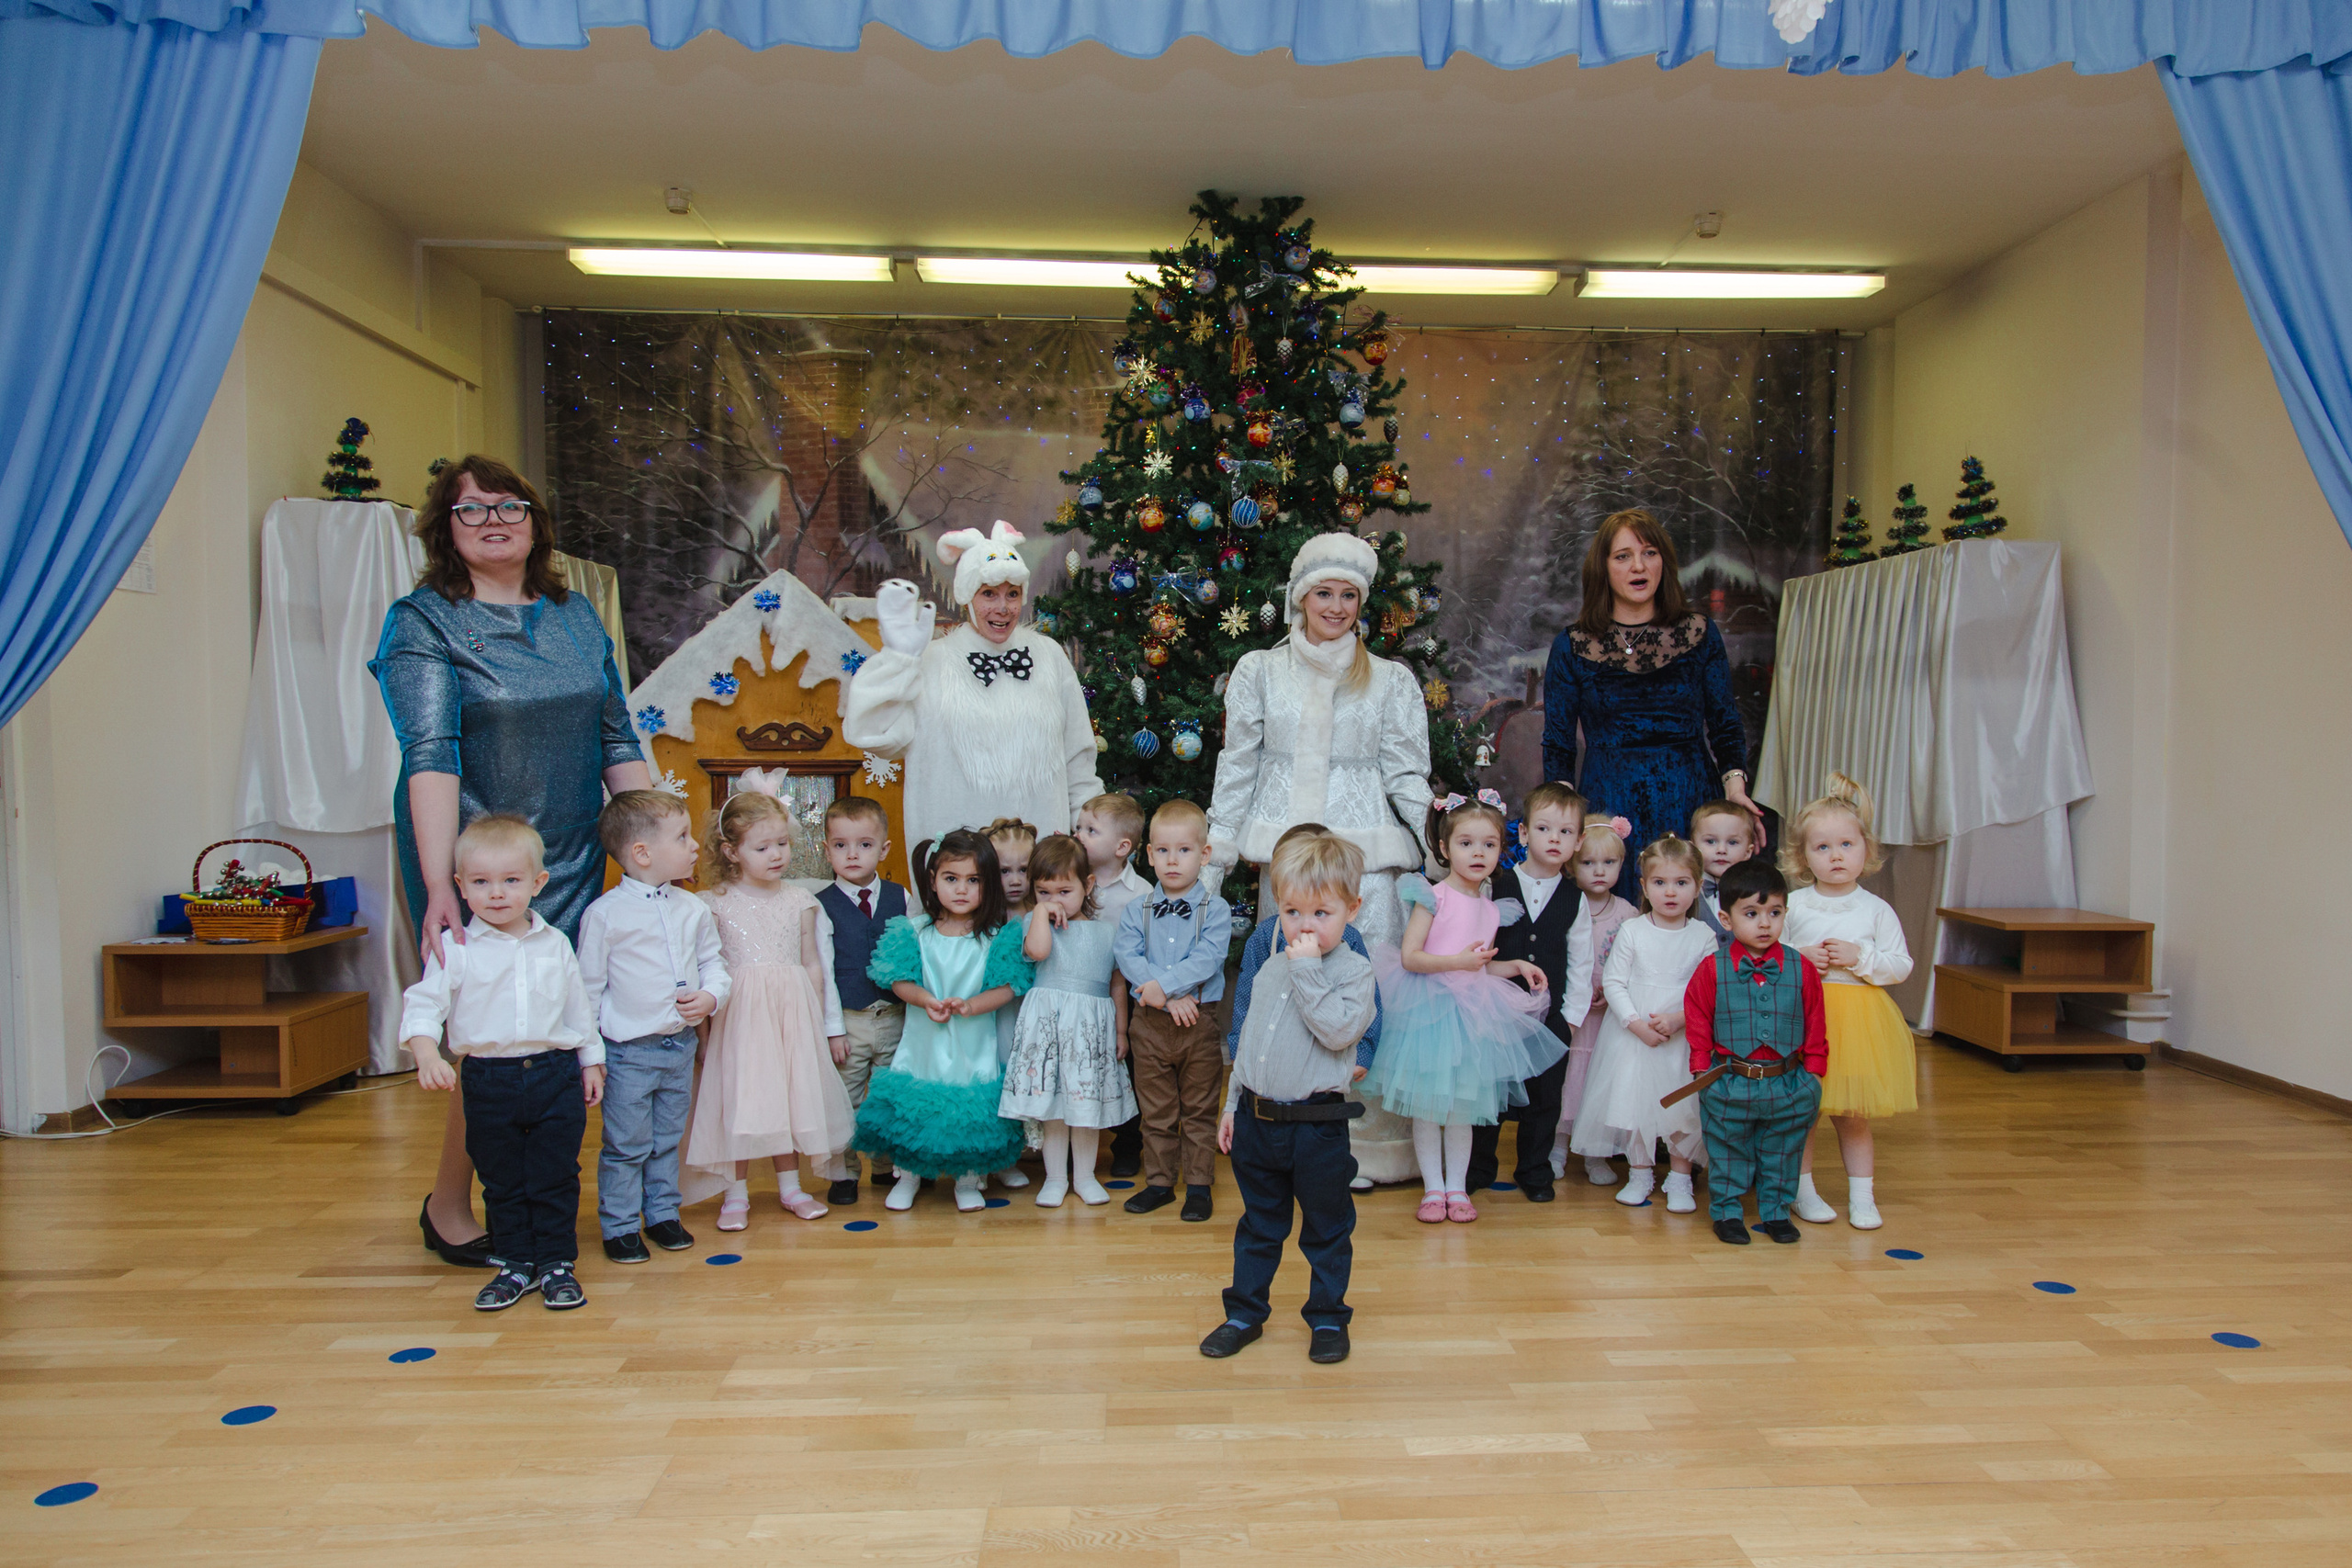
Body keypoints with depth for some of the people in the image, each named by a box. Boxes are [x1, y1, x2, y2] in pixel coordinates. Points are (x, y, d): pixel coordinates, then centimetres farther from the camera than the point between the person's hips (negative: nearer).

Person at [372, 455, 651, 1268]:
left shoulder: (576, 615, 10)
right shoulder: (423, 622, -5)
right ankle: (448, 1205, 22)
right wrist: (439, 884, -26)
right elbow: (430, 755, -17)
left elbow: (618, 739, 11)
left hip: (573, 862, 5)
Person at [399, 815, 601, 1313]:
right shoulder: (455, 949, -4)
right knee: (502, 1180, 12)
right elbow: (423, 1003, -8)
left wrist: (591, 1061, 14)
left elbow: (578, 1007, 12)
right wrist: (426, 1052, -25)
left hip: (556, 1074, 1)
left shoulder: (555, 944, 4)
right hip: (489, 1082, 0)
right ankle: (514, 1263, 27)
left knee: (556, 1176, 6)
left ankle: (556, 1262, 20)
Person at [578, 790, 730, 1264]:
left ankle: (662, 1214, 31)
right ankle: (620, 1226, 20)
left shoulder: (693, 909, 3)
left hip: (680, 1045, 5)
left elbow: (713, 962, 12)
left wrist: (711, 996, -10)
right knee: (626, 1145, 4)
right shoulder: (605, 914, -11)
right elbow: (588, 986, -6)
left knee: (668, 1139, 17)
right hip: (627, 1051, -5)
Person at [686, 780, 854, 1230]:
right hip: (738, 1009, -2)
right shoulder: (717, 903, -2)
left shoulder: (799, 902, 5)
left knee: (790, 1094, 8)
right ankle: (737, 1192, 15)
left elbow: (812, 964, 9)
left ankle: (790, 1187, 22)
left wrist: (819, 1023, 9)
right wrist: (702, 1028, -2)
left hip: (792, 1008, 2)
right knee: (738, 1097, 0)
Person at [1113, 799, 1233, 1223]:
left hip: (1199, 1022, -2)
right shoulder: (1137, 911, 4)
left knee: (1198, 1110, 9)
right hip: (1149, 1024, 2)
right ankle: (1159, 1182, 26)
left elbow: (1207, 959, -15)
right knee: (1156, 1111, 13)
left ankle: (1198, 1185, 21)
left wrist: (1163, 985, -24)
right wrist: (1170, 998, -21)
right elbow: (1127, 957, -8)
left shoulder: (1215, 909, -3)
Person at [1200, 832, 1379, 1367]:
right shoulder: (1270, 969, 7)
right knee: (1258, 1224, 19)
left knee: (1327, 1228, 12)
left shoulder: (1354, 970, -10)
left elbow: (1338, 1030, -27)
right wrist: (1233, 1104, 15)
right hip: (1257, 1119, 5)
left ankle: (1328, 1317, 29)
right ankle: (1246, 1312, 32)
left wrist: (1308, 970, -24)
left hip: (1317, 1125, -5)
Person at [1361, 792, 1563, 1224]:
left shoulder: (1491, 910, 8)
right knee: (1427, 1104, 3)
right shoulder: (1434, 897, -10)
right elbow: (1409, 957, -15)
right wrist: (1458, 961, -23)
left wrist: (1516, 965, 7)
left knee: (1463, 1106, 10)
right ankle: (1433, 1188, 17)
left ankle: (1457, 1187, 22)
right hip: (1429, 1009, -5)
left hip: (1471, 1011, 5)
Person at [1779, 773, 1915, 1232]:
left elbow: (1901, 967, 0)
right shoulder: (1792, 905, -1)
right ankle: (1803, 1191, 21)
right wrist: (1798, 958, -15)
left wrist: (1860, 957, -15)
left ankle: (1862, 1197, 22)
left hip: (1860, 1019, 1)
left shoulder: (1876, 910, 1)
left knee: (1853, 1117, 10)